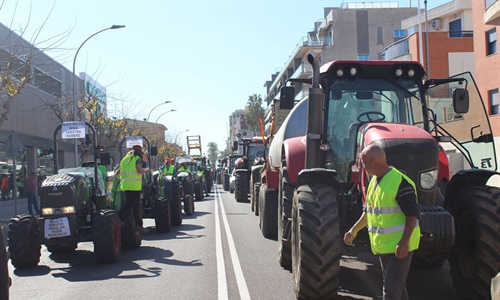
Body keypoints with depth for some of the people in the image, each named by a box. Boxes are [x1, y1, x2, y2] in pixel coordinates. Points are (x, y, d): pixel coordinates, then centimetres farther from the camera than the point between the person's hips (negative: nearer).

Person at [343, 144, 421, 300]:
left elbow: (413, 214, -21)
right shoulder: (374, 181, 10)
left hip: (399, 246, -9)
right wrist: (354, 230, 17)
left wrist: (404, 241, -28)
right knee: (397, 286, 18)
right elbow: (368, 211, 21)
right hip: (383, 245, 9)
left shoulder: (400, 182, -19)